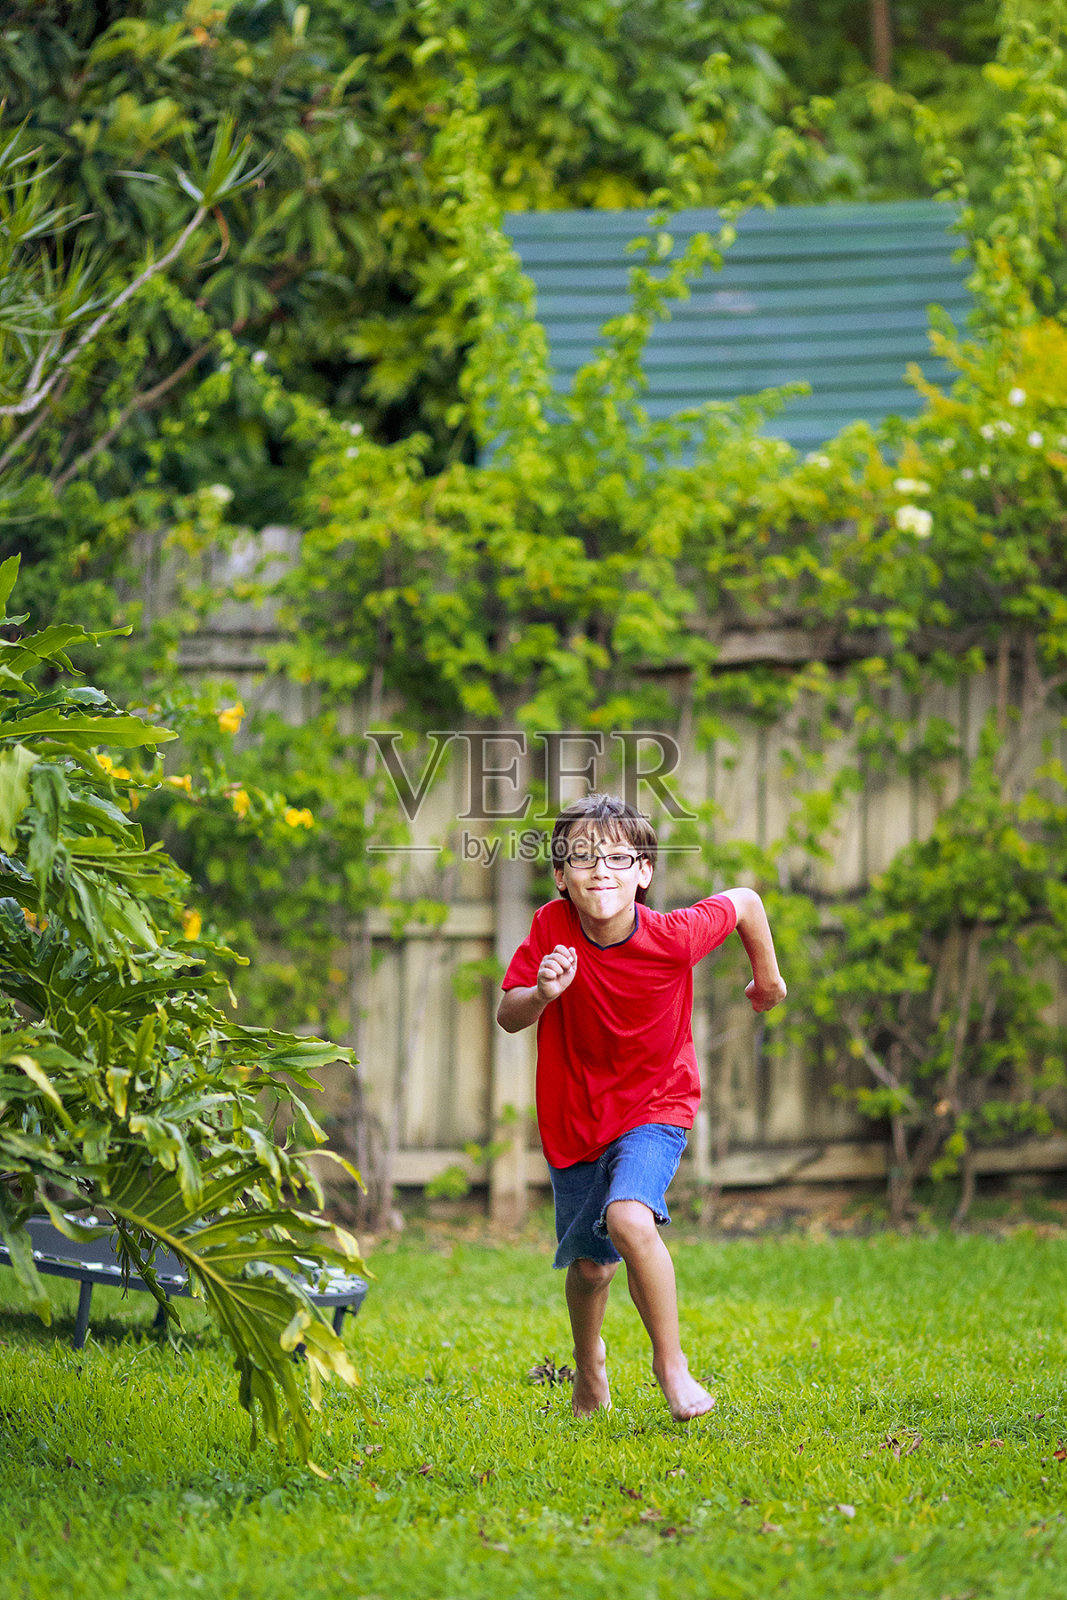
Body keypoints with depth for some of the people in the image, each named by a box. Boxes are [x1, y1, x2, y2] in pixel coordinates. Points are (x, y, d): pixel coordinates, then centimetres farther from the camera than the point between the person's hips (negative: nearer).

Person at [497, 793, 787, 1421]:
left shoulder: (672, 937, -23)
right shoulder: (552, 928, -18)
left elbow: (745, 902, -4)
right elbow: (508, 1017, -15)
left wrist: (768, 976, 12)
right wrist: (542, 993, -37)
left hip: (655, 1108, -3)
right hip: (574, 1116, 3)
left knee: (629, 1219, -30)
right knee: (591, 1265, 12)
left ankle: (670, 1361, -11)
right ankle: (589, 1360, 45)